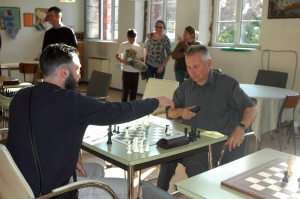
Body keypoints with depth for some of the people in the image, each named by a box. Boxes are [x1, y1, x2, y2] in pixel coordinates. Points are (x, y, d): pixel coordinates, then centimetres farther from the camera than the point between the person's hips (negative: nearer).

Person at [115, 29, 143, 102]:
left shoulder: (138, 47, 5)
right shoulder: (123, 45, 0)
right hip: (126, 70, -2)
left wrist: (138, 59, -15)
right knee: (125, 88, 2)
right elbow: (117, 56, 5)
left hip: (135, 71, 2)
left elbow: (142, 59, 8)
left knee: (134, 89, 7)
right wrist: (122, 60, -15)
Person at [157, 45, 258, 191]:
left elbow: (251, 108, -3)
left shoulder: (227, 84, 2)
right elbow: (169, 112, 18)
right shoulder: (185, 87, 14)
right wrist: (180, 112, -6)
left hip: (221, 141, -4)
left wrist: (240, 128, -22)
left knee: (193, 161, -32)